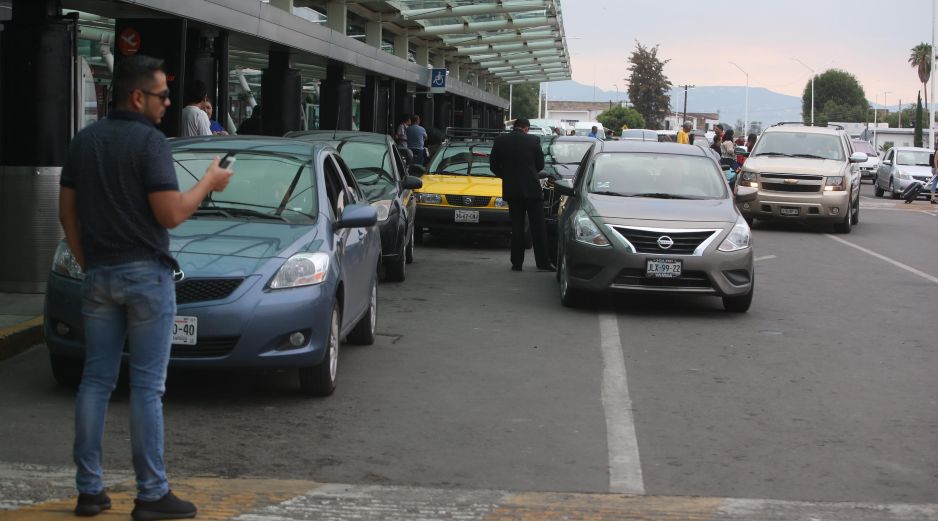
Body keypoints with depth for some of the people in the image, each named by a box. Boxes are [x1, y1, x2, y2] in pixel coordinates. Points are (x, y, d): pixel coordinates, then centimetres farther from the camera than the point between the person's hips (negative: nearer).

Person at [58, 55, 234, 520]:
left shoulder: (83, 142, 9)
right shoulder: (149, 141, -13)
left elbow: (67, 211, 11)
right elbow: (171, 215, -17)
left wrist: (86, 262, 18)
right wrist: (209, 182, -3)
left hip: (98, 274, 6)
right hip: (145, 275, -6)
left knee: (95, 381, 9)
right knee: (147, 386, -2)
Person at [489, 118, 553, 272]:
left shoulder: (500, 141, 1)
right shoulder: (533, 141, -5)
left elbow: (494, 165, 5)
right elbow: (540, 165, 3)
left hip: (511, 190, 2)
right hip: (532, 189, -2)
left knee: (516, 227, 9)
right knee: (538, 226, 3)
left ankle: (516, 263, 6)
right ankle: (543, 262, 1)